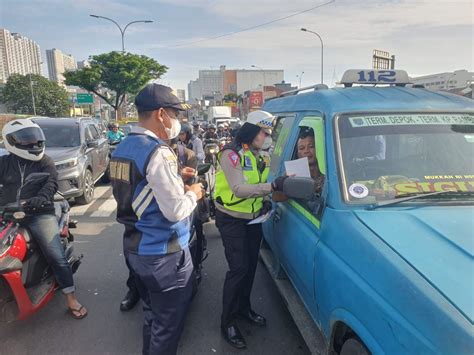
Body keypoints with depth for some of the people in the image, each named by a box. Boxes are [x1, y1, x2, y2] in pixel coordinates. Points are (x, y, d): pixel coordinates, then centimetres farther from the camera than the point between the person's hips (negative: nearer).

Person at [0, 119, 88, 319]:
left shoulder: (45, 162, 7)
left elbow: (51, 183, -8)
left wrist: (41, 198, -28)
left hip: (39, 214, -2)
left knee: (56, 256, -10)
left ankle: (71, 300, 1)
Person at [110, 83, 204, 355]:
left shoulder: (123, 148, 5)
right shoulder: (158, 152, -23)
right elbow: (176, 211, -24)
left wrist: (178, 187, 9)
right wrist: (192, 194, -5)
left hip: (134, 246, 9)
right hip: (163, 252, -9)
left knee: (152, 312, 26)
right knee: (168, 322, 10)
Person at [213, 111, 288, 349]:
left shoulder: (258, 156, 8)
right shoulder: (231, 153, -18)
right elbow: (239, 190, -30)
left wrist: (266, 201, -2)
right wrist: (273, 185, -38)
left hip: (253, 219, 8)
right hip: (232, 220, -8)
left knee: (250, 266, 15)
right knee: (238, 269, -8)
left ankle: (244, 308, 36)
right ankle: (227, 322, 8)